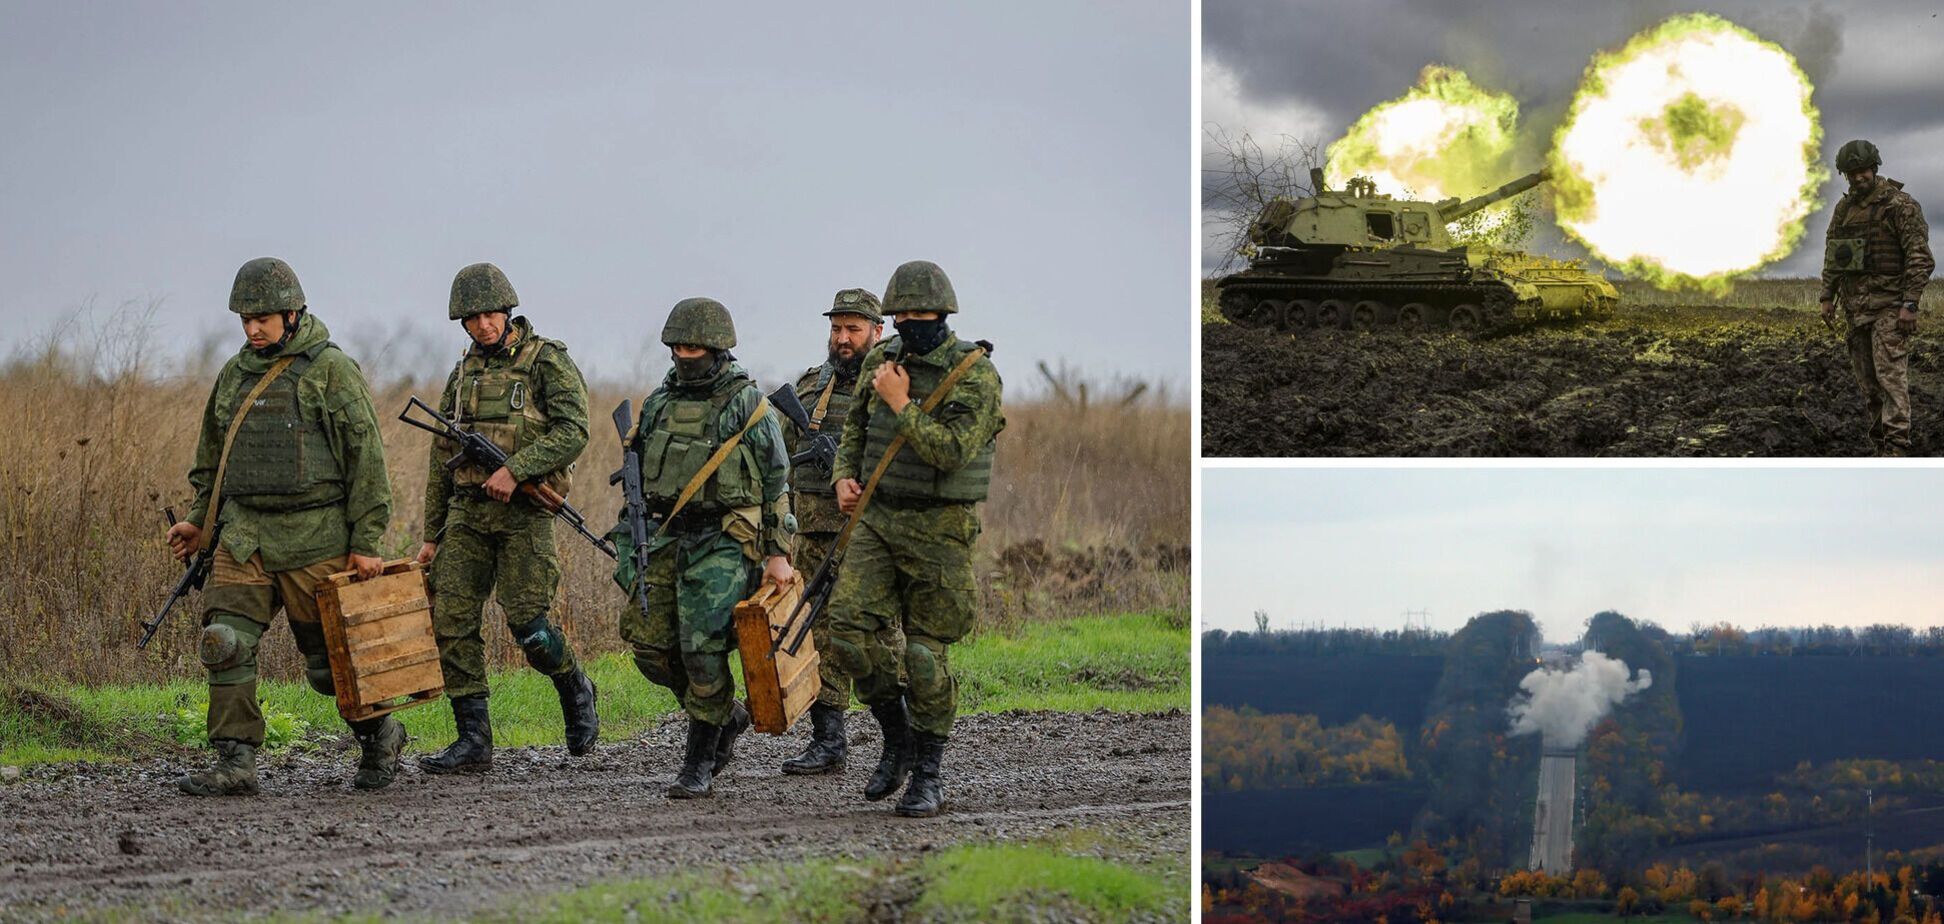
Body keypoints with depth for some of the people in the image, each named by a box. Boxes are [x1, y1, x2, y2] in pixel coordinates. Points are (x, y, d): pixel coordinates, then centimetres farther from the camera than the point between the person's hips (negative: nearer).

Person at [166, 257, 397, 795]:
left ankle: (379, 736, 28)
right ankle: (235, 764, -9)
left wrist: (365, 541, -10)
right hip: (245, 534, 5)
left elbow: (366, 457, -7)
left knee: (330, 657, 4)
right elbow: (213, 457, 24)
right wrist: (201, 522, 13)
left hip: (315, 538, -5)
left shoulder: (330, 369, -6)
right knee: (225, 643, -11)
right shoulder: (234, 375, 13)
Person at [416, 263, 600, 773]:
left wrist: (515, 469, -23)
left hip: (524, 510, -6)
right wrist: (432, 535, 18)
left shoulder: (548, 361, -2)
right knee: (450, 621, -5)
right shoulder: (463, 374, 16)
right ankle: (473, 740, -1)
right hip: (467, 512, 6)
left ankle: (575, 690, 19)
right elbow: (442, 458, 20)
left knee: (528, 625, -11)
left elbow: (572, 431, -13)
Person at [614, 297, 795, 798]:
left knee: (704, 652, -11)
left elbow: (776, 484, -3)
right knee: (649, 643, 0)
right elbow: (636, 473, 19)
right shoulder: (659, 403, 12)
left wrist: (778, 553, -8)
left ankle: (699, 765, -1)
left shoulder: (749, 406, -5)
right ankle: (725, 716, 22)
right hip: (667, 537, 6)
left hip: (724, 544, -6)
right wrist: (630, 544, 14)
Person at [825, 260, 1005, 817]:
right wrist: (844, 477, 5)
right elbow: (856, 429, 22)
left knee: (925, 652, -2)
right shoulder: (882, 361, 8)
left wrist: (901, 403, -17)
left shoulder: (974, 373, -11)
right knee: (852, 630, -8)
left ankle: (927, 775, 10)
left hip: (938, 528, -5)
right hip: (877, 519, 5)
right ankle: (897, 742, 12)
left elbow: (951, 451, -21)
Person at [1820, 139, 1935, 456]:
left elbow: (1920, 257, -12)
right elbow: (1831, 256, 21)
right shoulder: (1844, 209, 14)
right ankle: (1881, 442, 10)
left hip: (1889, 306, -7)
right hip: (1856, 307, 7)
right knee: (1867, 380, 6)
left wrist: (1910, 304, -18)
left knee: (1890, 374, -15)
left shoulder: (1900, 204, -8)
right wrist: (1828, 297, 13)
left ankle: (1896, 447, -20)